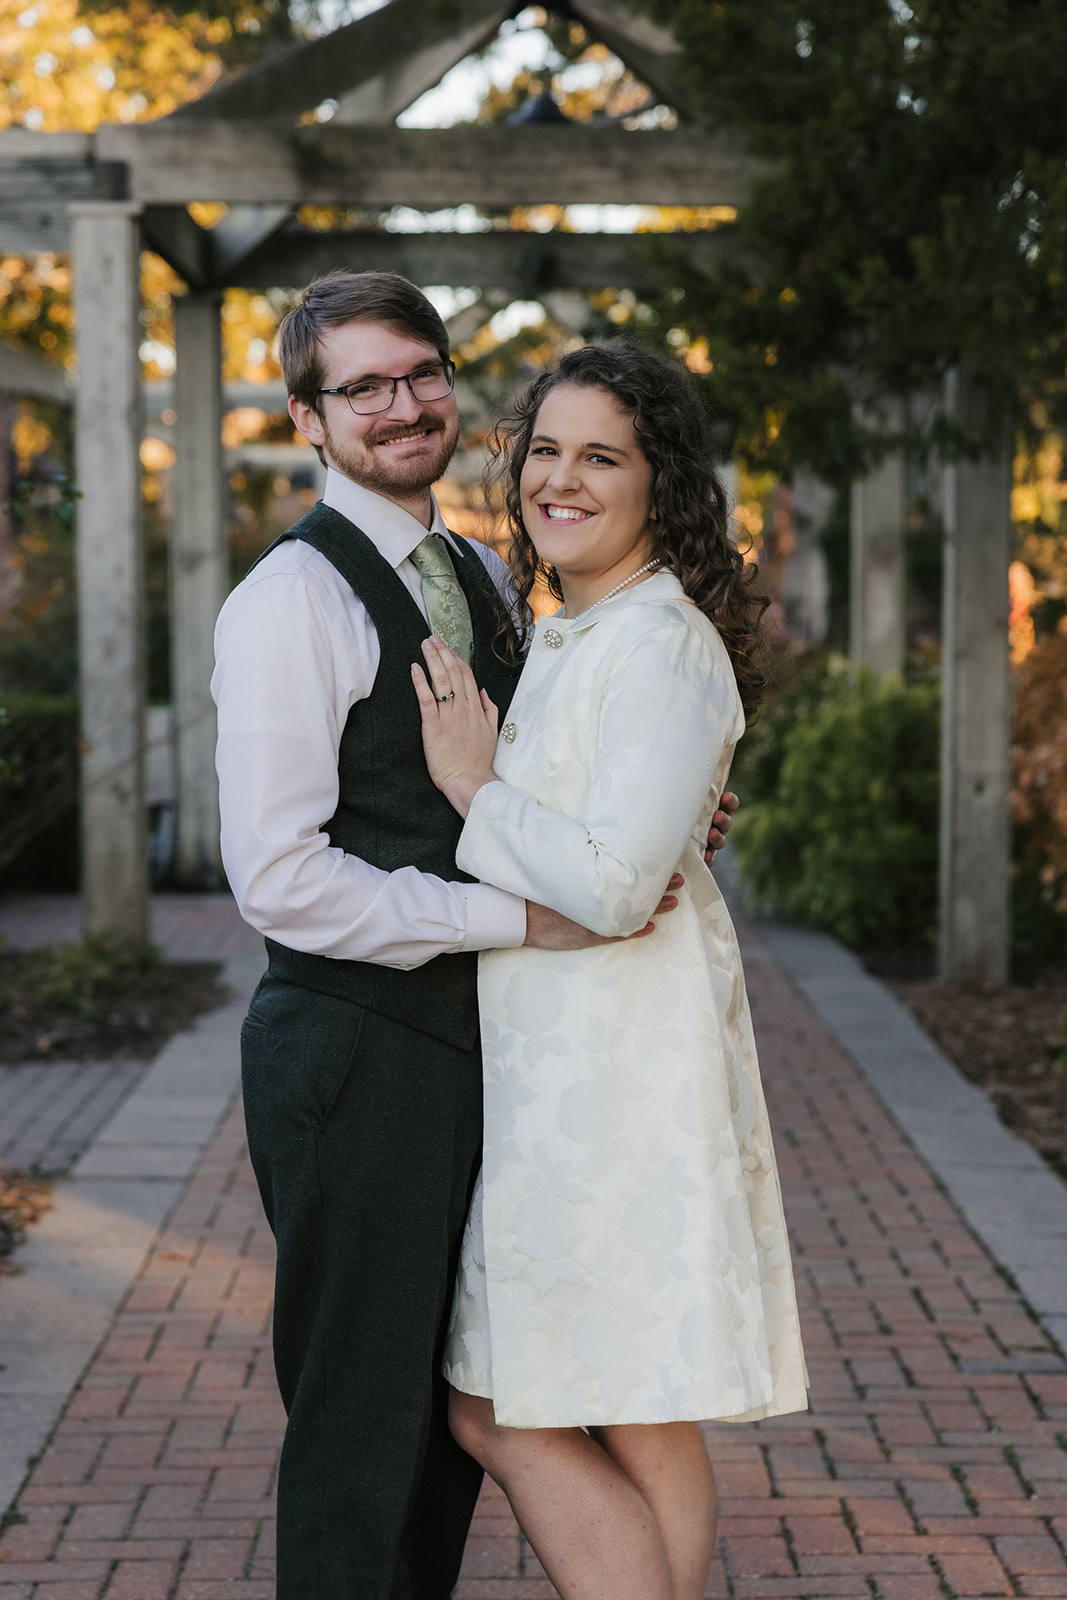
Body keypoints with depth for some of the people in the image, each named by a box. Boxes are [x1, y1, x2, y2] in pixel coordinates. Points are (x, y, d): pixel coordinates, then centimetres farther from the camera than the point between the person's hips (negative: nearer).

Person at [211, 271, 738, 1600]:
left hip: (467, 1039, 8)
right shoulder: (292, 597, -14)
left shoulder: (482, 578, 13)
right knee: (359, 1420, 1)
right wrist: (519, 915, -21)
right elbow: (279, 880, -21)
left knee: (457, 1404, 18)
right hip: (352, 1047, -8)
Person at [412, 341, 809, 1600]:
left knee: (641, 1430, 1)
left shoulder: (662, 645, -15)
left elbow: (616, 883, -22)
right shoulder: (560, 638, 15)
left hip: (622, 1066, -10)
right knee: (491, 1410, 13)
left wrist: (474, 787, -12)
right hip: (546, 1061, 10)